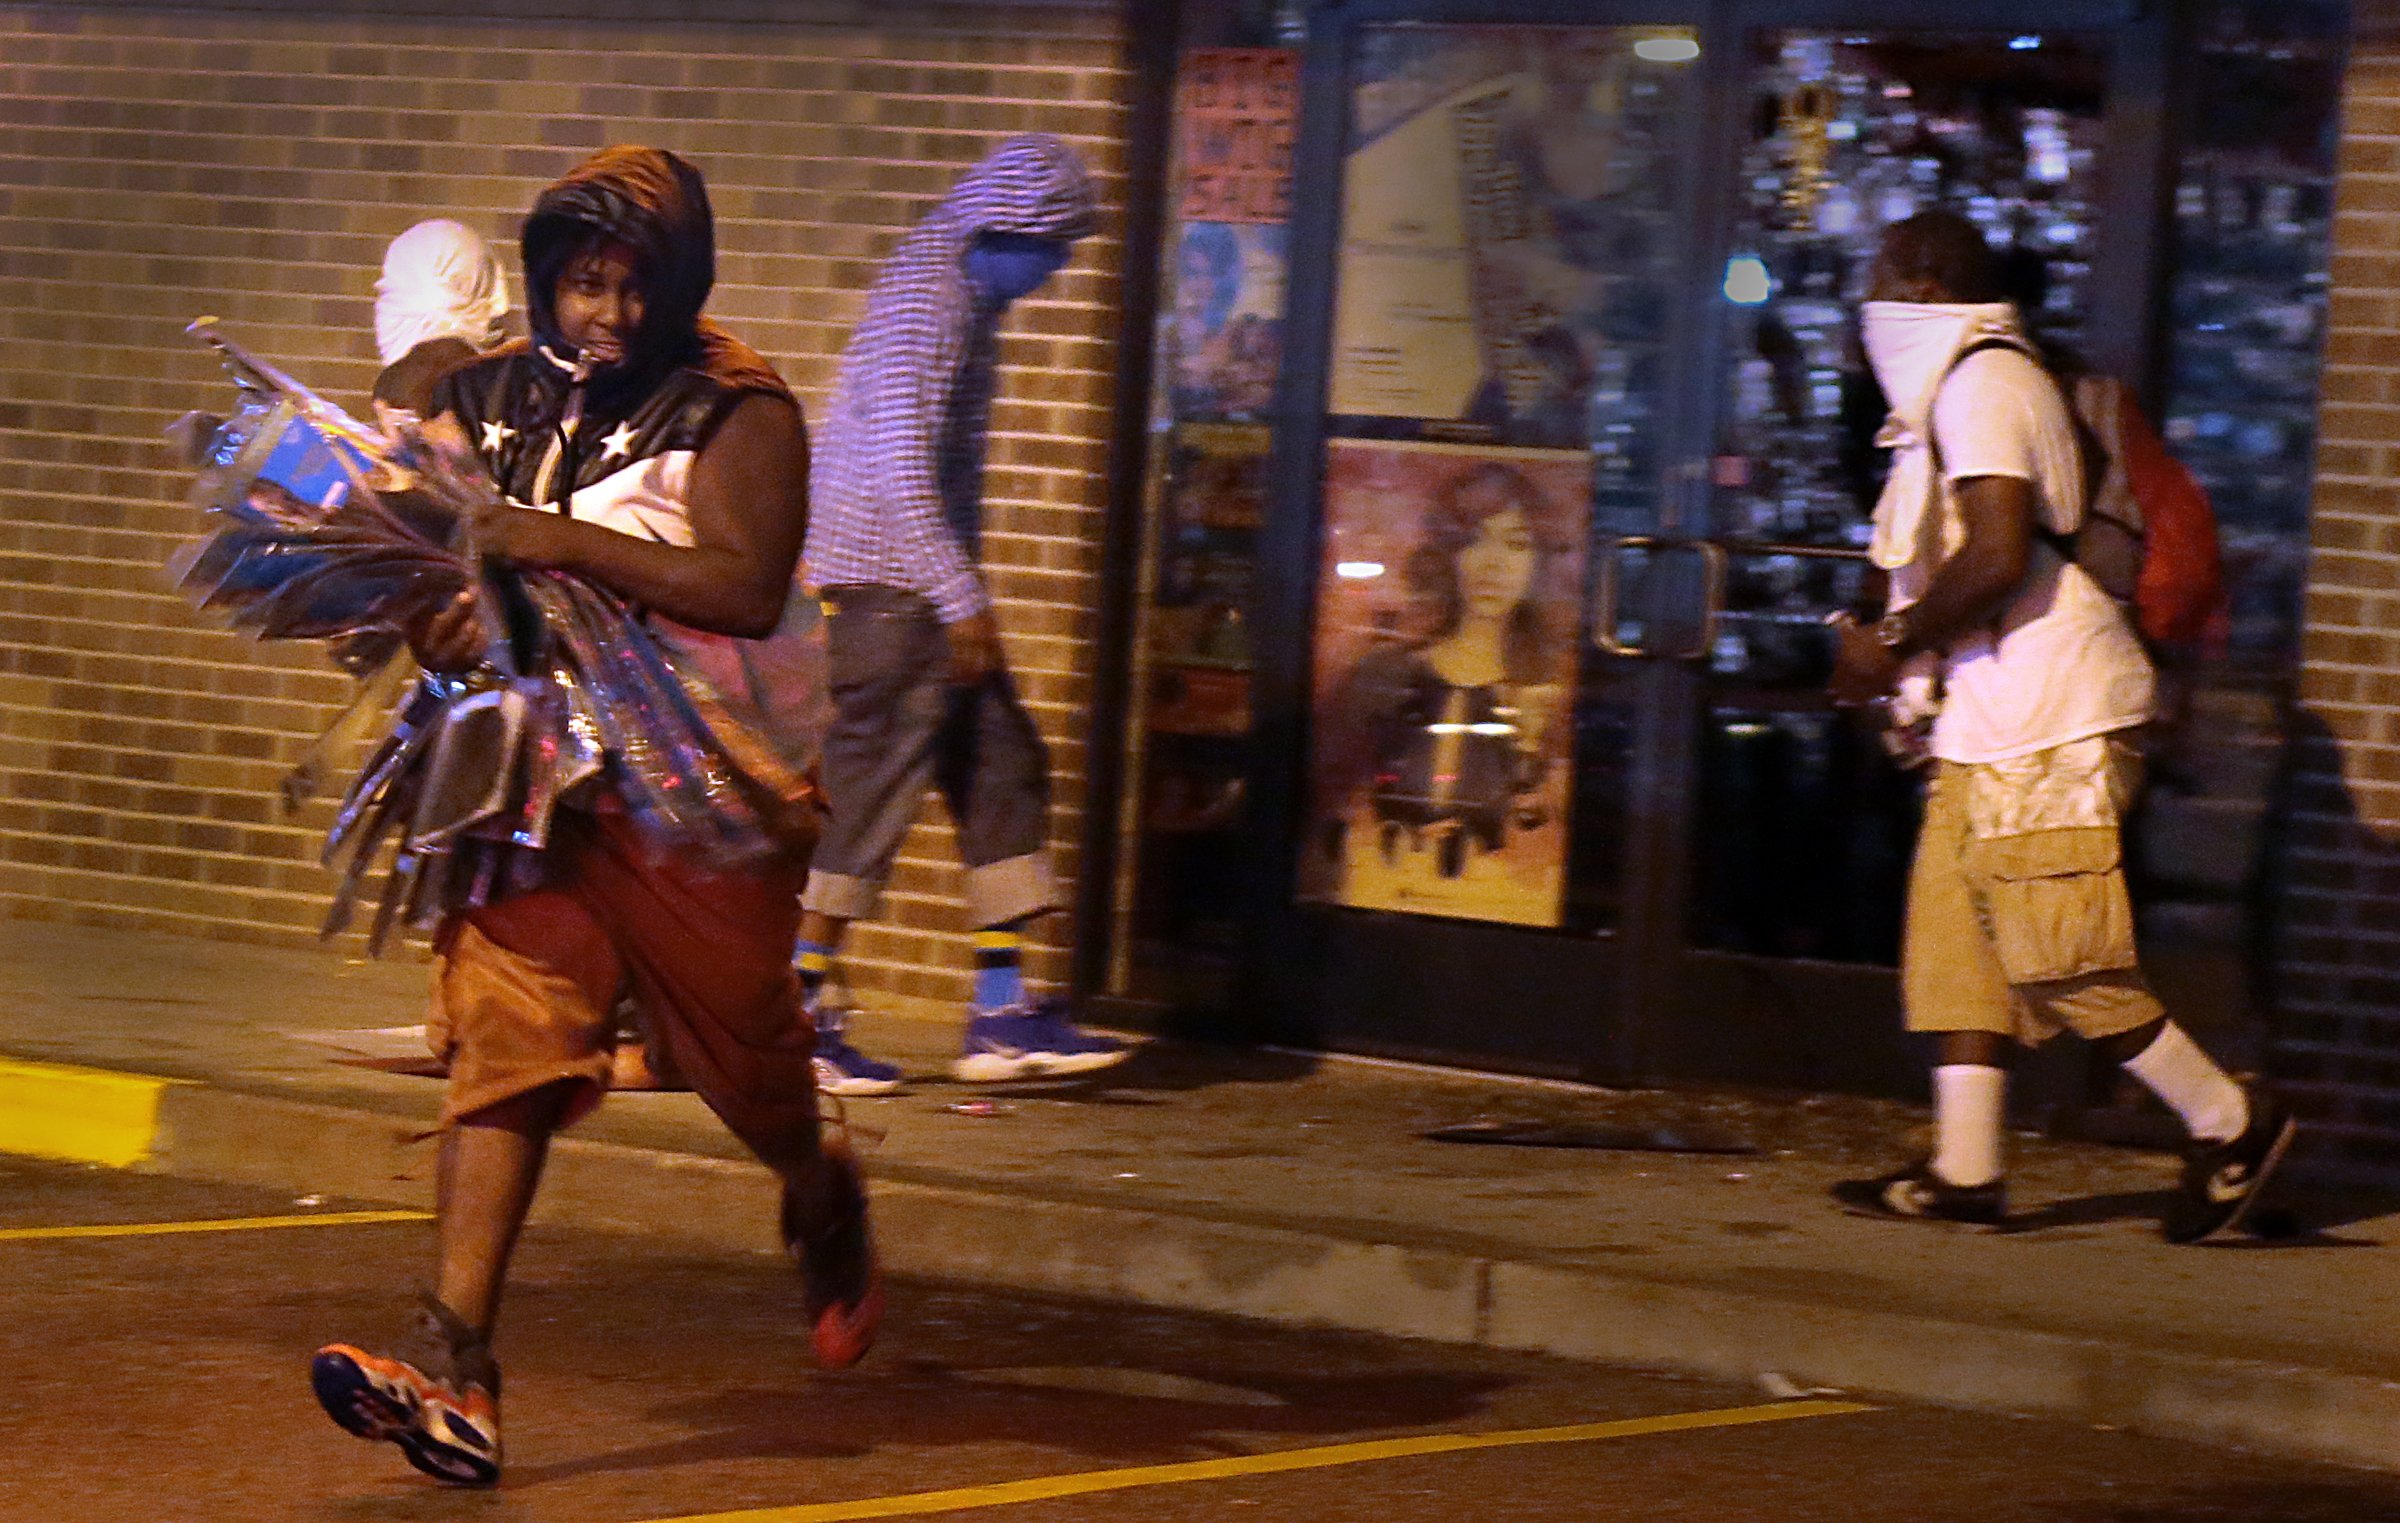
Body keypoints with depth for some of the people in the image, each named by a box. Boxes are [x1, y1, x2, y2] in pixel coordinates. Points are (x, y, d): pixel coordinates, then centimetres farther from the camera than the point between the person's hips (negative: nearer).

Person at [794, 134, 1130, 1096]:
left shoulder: (963, 298, 16)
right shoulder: (927, 303, -16)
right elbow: (900, 469, -23)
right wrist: (962, 600, -22)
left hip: (928, 583, 10)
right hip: (892, 582, -10)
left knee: (1004, 772, 8)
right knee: (874, 786, -6)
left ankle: (1003, 1014, 9)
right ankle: (793, 1017, 1)